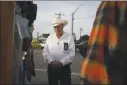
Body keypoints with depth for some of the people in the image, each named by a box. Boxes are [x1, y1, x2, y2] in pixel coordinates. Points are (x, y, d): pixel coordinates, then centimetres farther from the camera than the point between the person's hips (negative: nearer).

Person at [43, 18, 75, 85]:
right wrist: (51, 61, -13)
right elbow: (45, 52, 3)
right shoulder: (50, 37, 6)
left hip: (65, 67, -2)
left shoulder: (69, 37, -2)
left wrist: (62, 62, -17)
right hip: (51, 67, 3)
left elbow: (72, 53, -9)